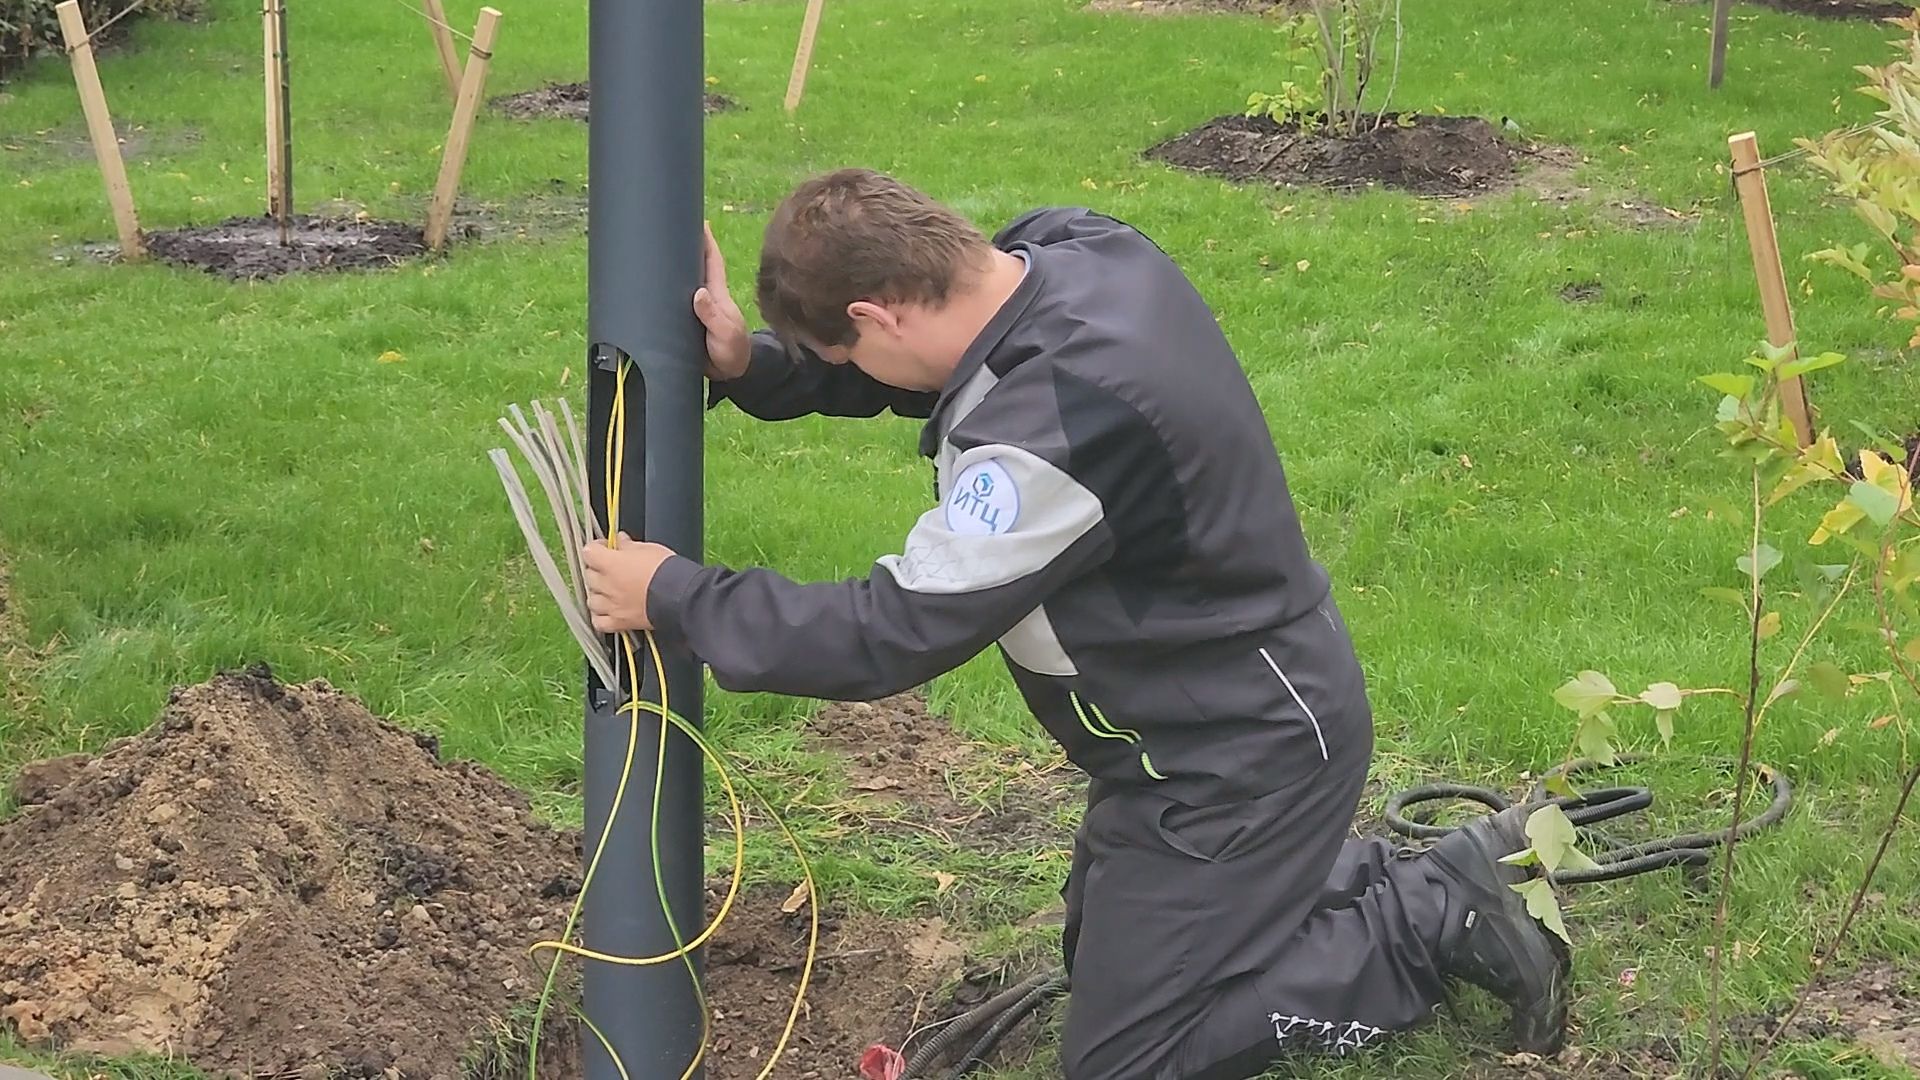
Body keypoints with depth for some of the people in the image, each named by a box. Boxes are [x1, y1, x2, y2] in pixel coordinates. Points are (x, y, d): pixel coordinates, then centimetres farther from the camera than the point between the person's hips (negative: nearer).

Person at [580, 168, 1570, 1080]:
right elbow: (913, 366, 7)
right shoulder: (1071, 246, -9)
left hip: (1236, 760, -10)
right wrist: (748, 366, -10)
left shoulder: (1054, 426, -36)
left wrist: (672, 597, -18)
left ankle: (1442, 919, 8)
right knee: (1099, 951, 25)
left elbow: (891, 634, -28)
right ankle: (1438, 874, 24)